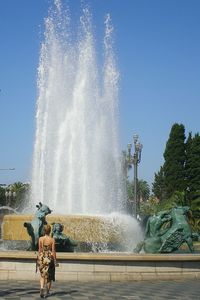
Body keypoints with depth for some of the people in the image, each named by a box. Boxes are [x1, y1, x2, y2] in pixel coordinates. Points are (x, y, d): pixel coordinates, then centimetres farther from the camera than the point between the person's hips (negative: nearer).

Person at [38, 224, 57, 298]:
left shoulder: (40, 239, -4)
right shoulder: (52, 240, -9)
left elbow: (39, 249, 0)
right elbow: (53, 251, -8)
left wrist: (39, 258, 12)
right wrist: (55, 261, -1)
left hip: (42, 258, 1)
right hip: (50, 258, -1)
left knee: (42, 275, 11)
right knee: (49, 275, 15)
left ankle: (42, 288, -14)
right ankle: (47, 292, 22)